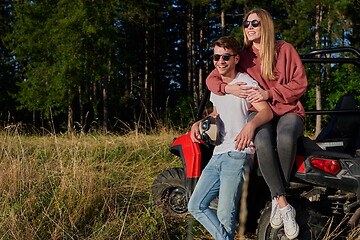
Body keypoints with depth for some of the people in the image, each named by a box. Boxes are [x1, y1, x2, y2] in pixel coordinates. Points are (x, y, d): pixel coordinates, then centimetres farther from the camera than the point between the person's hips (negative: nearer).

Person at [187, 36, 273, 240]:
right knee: (196, 206, 4)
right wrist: (199, 123, 11)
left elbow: (267, 112, -20)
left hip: (238, 156, -8)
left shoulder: (246, 83, -7)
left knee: (225, 216, -13)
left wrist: (250, 125, -41)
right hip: (218, 155, 8)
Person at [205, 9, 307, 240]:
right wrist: (228, 88, -12)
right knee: (263, 141, -37)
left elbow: (300, 84, -1)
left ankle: (276, 199, -24)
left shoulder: (285, 50, 4)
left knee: (285, 136, -39)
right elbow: (211, 79, 11)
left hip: (288, 110, -1)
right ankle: (284, 205, -30)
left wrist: (269, 93, -14)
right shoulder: (243, 56, 10)